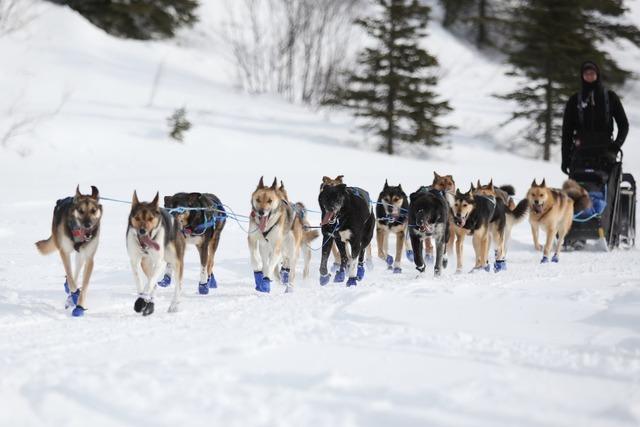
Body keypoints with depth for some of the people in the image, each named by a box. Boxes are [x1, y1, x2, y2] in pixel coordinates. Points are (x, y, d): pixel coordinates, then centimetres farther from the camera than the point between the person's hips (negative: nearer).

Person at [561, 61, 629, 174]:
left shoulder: (610, 97, 9)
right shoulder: (574, 100, 11)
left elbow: (623, 124, 13)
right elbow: (567, 130, 12)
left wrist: (617, 144, -3)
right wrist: (565, 157, 5)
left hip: (605, 149, -1)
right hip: (581, 150, 1)